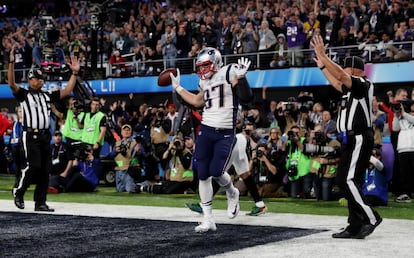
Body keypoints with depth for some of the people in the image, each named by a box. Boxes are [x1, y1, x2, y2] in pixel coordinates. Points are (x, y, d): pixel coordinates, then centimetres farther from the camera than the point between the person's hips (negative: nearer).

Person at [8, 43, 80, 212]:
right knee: (33, 166, -14)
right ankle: (18, 192, 8)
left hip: (45, 136, 5)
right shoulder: (23, 94, 3)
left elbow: (67, 91, 17)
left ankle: (40, 202, 8)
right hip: (30, 135, -5)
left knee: (45, 170, 3)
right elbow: (11, 83, -14)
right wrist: (11, 62, -24)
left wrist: (74, 73, 9)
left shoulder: (47, 96, 19)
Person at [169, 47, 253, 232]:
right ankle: (208, 219, 10)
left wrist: (241, 77, -31)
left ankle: (232, 194, 19)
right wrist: (177, 88, 34)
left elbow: (246, 98, -16)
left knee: (216, 171, -17)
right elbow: (197, 102, 33)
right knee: (202, 175, 1)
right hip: (205, 131, 6)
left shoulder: (229, 72, -7)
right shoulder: (204, 82, 14)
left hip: (225, 134, -6)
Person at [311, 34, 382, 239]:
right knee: (346, 180, 9)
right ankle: (355, 227, 12)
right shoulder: (353, 87, 17)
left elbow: (340, 75, -24)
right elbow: (337, 84, 36)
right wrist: (323, 66, 40)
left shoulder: (363, 84, -10)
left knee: (347, 180, -16)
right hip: (352, 139, 10)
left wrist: (322, 55, -22)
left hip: (359, 139, -10)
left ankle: (371, 218, -13)